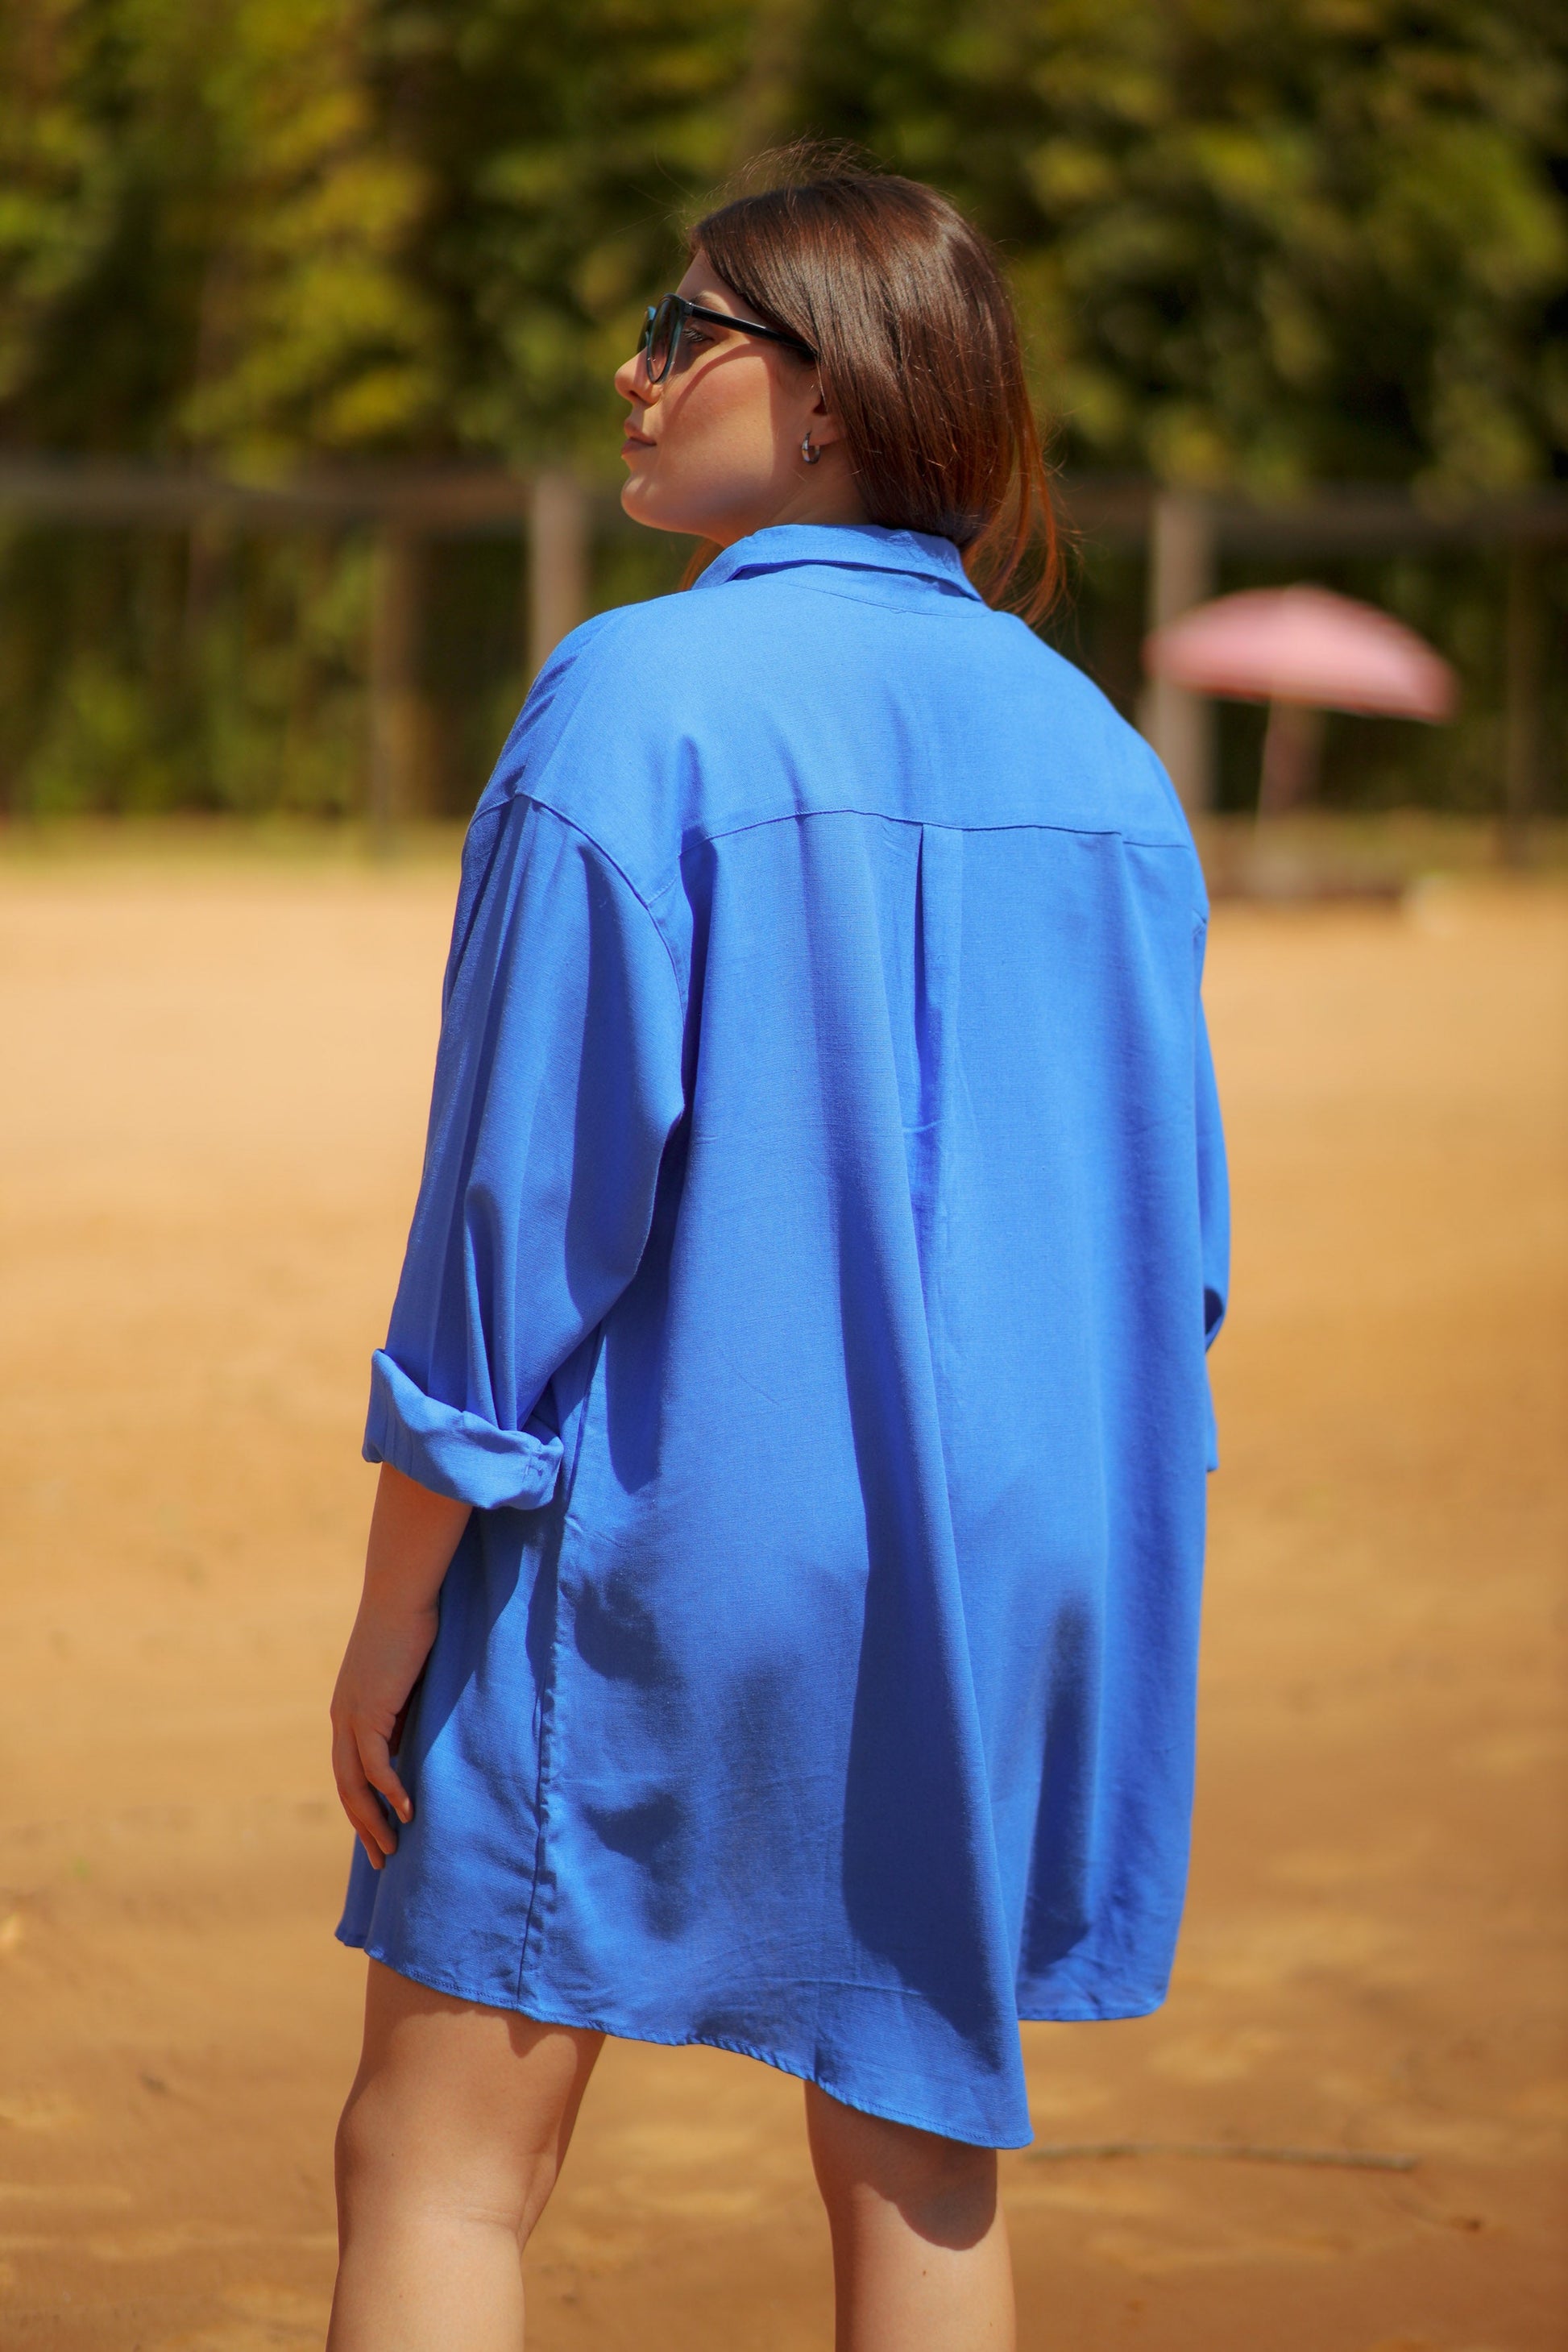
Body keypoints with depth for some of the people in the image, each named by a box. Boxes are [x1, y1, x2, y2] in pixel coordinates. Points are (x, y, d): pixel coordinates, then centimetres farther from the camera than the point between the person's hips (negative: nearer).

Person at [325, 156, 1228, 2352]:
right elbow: (1172, 1210, 10)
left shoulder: (643, 701, -11)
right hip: (991, 1573, 6)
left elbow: (533, 1165, -14)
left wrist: (400, 1590, -8)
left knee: (435, 2165, 1)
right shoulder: (1094, 752, 6)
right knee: (920, 2167, 14)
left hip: (660, 1535, -6)